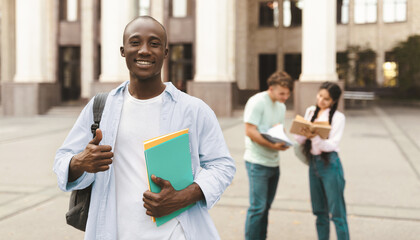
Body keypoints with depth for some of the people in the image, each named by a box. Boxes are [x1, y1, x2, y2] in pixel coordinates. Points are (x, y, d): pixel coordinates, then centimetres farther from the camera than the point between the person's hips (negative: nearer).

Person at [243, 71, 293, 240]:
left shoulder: (281, 107, 14)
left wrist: (283, 141, -4)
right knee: (258, 206, -7)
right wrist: (272, 145, -24)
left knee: (266, 206, 13)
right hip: (258, 162, -8)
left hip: (273, 162, 8)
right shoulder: (257, 102, -12)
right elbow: (250, 131, -18)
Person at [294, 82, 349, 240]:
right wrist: (303, 132, -18)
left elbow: (331, 144, -16)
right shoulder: (310, 111, 8)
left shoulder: (338, 117, -7)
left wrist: (314, 137, -32)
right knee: (319, 211, 14)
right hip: (313, 163, 6)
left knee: (337, 213, -2)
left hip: (330, 164, -6)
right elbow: (299, 139, 4)